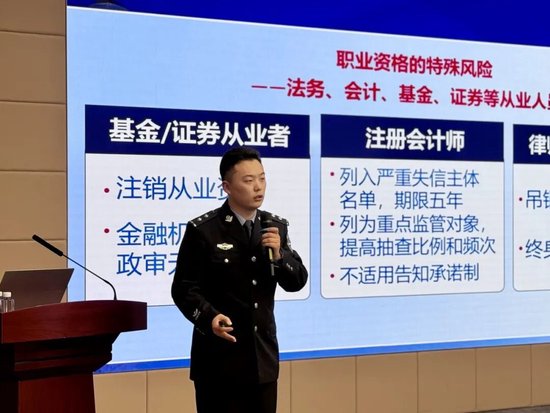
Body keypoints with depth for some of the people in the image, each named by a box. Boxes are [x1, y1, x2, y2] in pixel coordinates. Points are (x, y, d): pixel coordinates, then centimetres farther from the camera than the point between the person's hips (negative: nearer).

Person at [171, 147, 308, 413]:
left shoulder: (276, 227, 6)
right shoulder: (203, 230, -9)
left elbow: (297, 282, 7)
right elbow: (183, 288, -9)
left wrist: (279, 254, -12)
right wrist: (209, 318, -27)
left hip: (262, 353, 5)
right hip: (219, 355, -5)